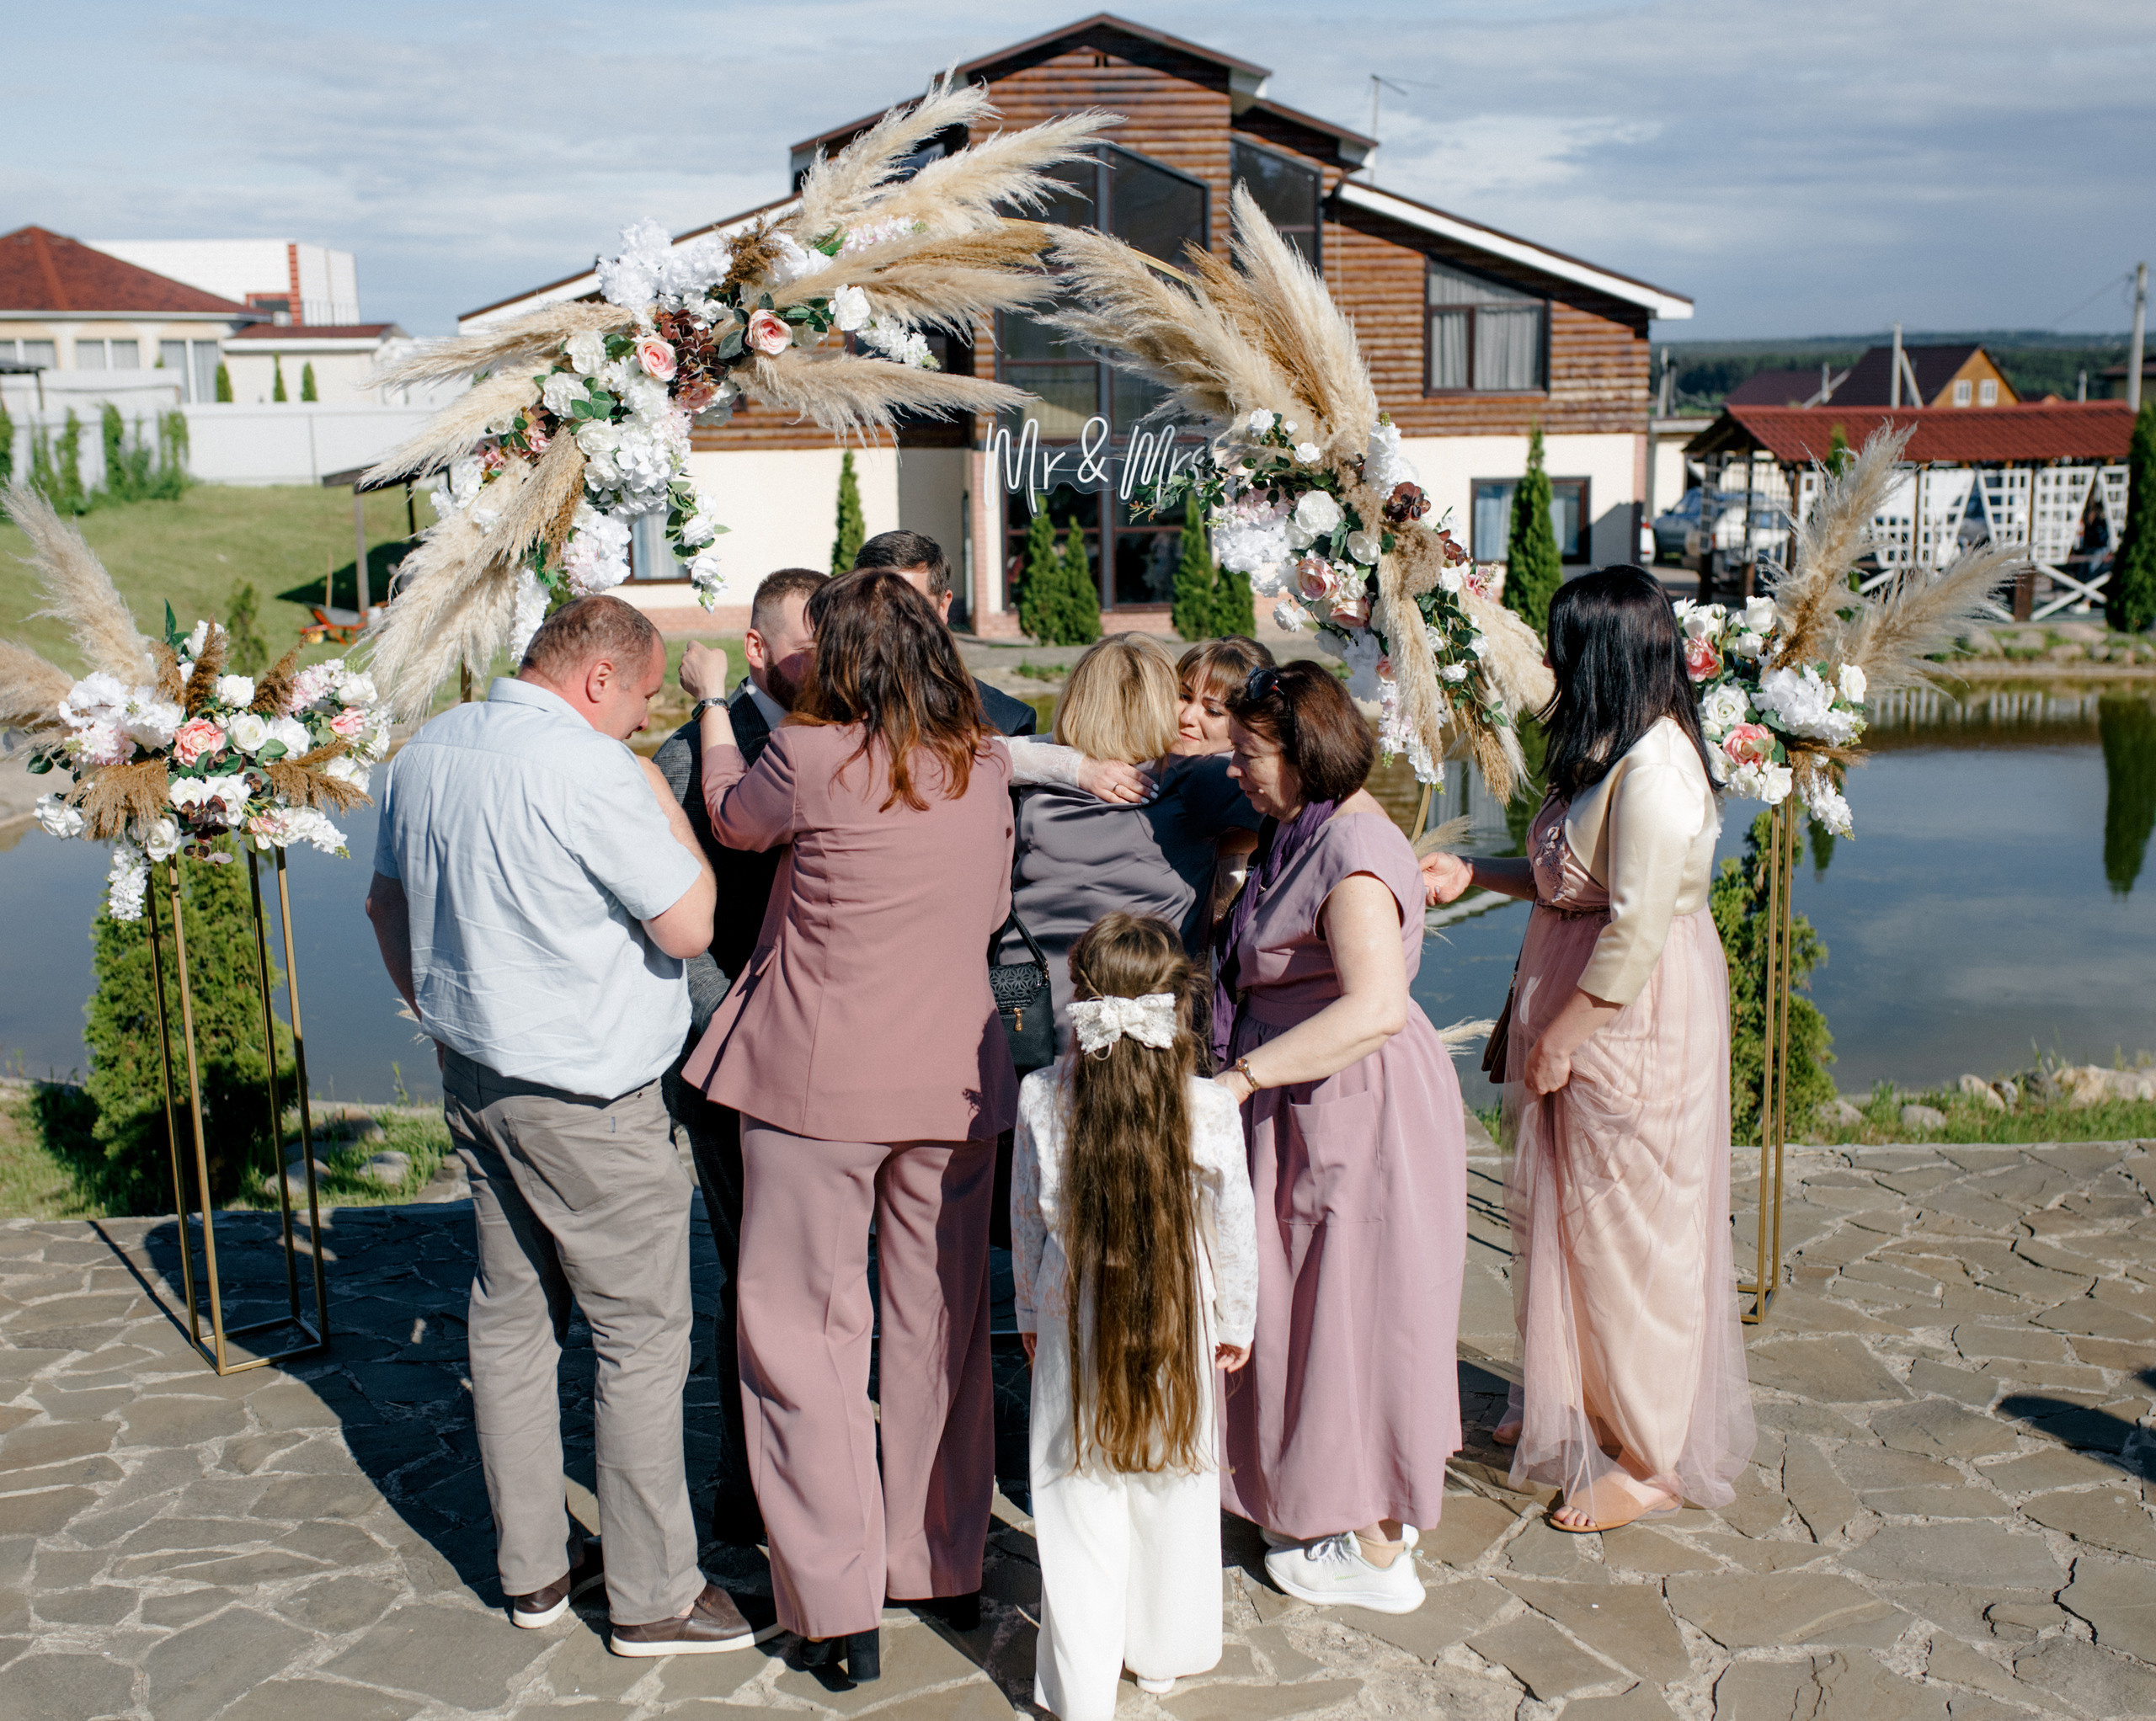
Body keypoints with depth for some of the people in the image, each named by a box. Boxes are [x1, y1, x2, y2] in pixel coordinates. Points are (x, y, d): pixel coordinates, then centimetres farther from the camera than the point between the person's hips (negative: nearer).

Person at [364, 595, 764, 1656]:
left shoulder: (427, 753, 7)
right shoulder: (590, 772, -21)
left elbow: (387, 902, 19)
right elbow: (688, 926, -16)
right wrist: (660, 801, -5)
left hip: (473, 1077, 9)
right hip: (587, 1099, -9)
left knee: (511, 1314, 16)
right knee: (642, 1334, 2)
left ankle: (533, 1567, 28)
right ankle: (653, 1596, 11)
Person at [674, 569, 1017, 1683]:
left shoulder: (812, 756, -12)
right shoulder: (988, 767, 2)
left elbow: (731, 816, 9)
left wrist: (710, 697, 23)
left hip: (819, 1081, -4)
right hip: (954, 1078, 5)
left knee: (805, 1331, 6)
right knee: (939, 1327, 16)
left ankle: (841, 1605, 7)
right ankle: (948, 1566, 29)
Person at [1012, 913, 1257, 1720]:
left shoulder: (1041, 1098, -12)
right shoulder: (1210, 1110, -15)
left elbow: (1027, 1217, -1)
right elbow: (1234, 1231, -4)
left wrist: (1031, 1313, 14)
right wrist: (1235, 1322, 12)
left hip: (1073, 1320, 0)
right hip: (1180, 1324, 0)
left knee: (1080, 1498, 9)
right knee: (1174, 1489, 18)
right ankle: (1163, 1653, 34)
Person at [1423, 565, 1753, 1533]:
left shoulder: (1653, 771, -24)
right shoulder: (1613, 751, 8)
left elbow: (1636, 932, -25)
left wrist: (1558, 1039, -18)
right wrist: (1476, 875, 15)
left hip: (1632, 1023, -10)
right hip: (1579, 1015, 10)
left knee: (1627, 1236, 3)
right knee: (1568, 1221, 20)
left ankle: (1654, 1460, 19)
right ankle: (1574, 1409, 38)